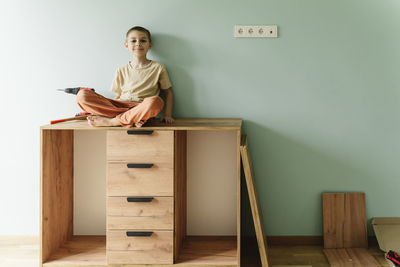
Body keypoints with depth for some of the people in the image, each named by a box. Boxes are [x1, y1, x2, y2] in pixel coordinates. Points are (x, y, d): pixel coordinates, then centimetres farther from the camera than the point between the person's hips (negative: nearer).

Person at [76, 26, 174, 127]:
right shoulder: (122, 70, 16)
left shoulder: (158, 68, 9)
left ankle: (110, 121, -25)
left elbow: (168, 92, 13)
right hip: (120, 106, 3)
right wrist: (109, 108, 0)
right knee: (82, 95, -20)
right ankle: (134, 118, -26)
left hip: (141, 108, -2)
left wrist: (167, 114, 0)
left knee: (156, 102, -41)